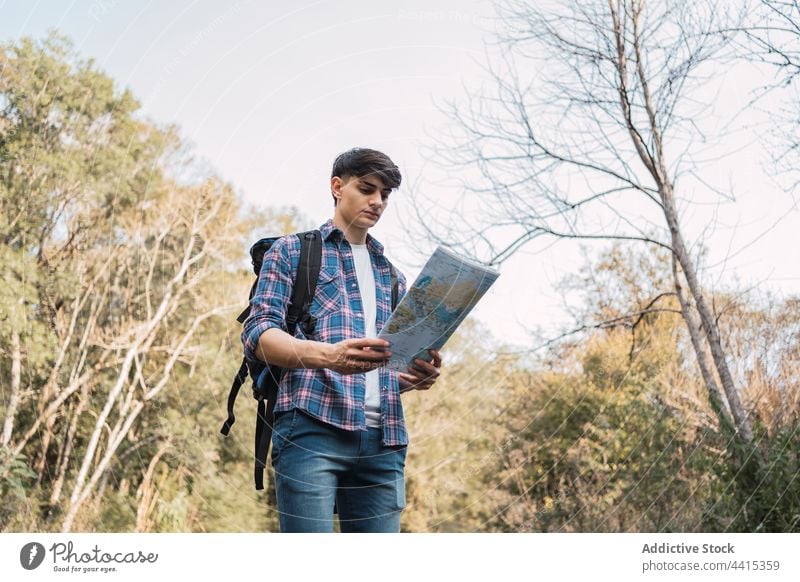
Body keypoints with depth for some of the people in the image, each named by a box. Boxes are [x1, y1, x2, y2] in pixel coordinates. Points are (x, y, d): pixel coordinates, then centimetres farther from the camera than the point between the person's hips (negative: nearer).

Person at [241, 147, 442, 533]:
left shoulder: (392, 276, 27)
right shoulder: (292, 251, 12)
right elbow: (258, 334, -1)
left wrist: (418, 376, 0)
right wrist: (328, 354, -21)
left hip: (383, 441, 5)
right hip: (312, 429, -5)